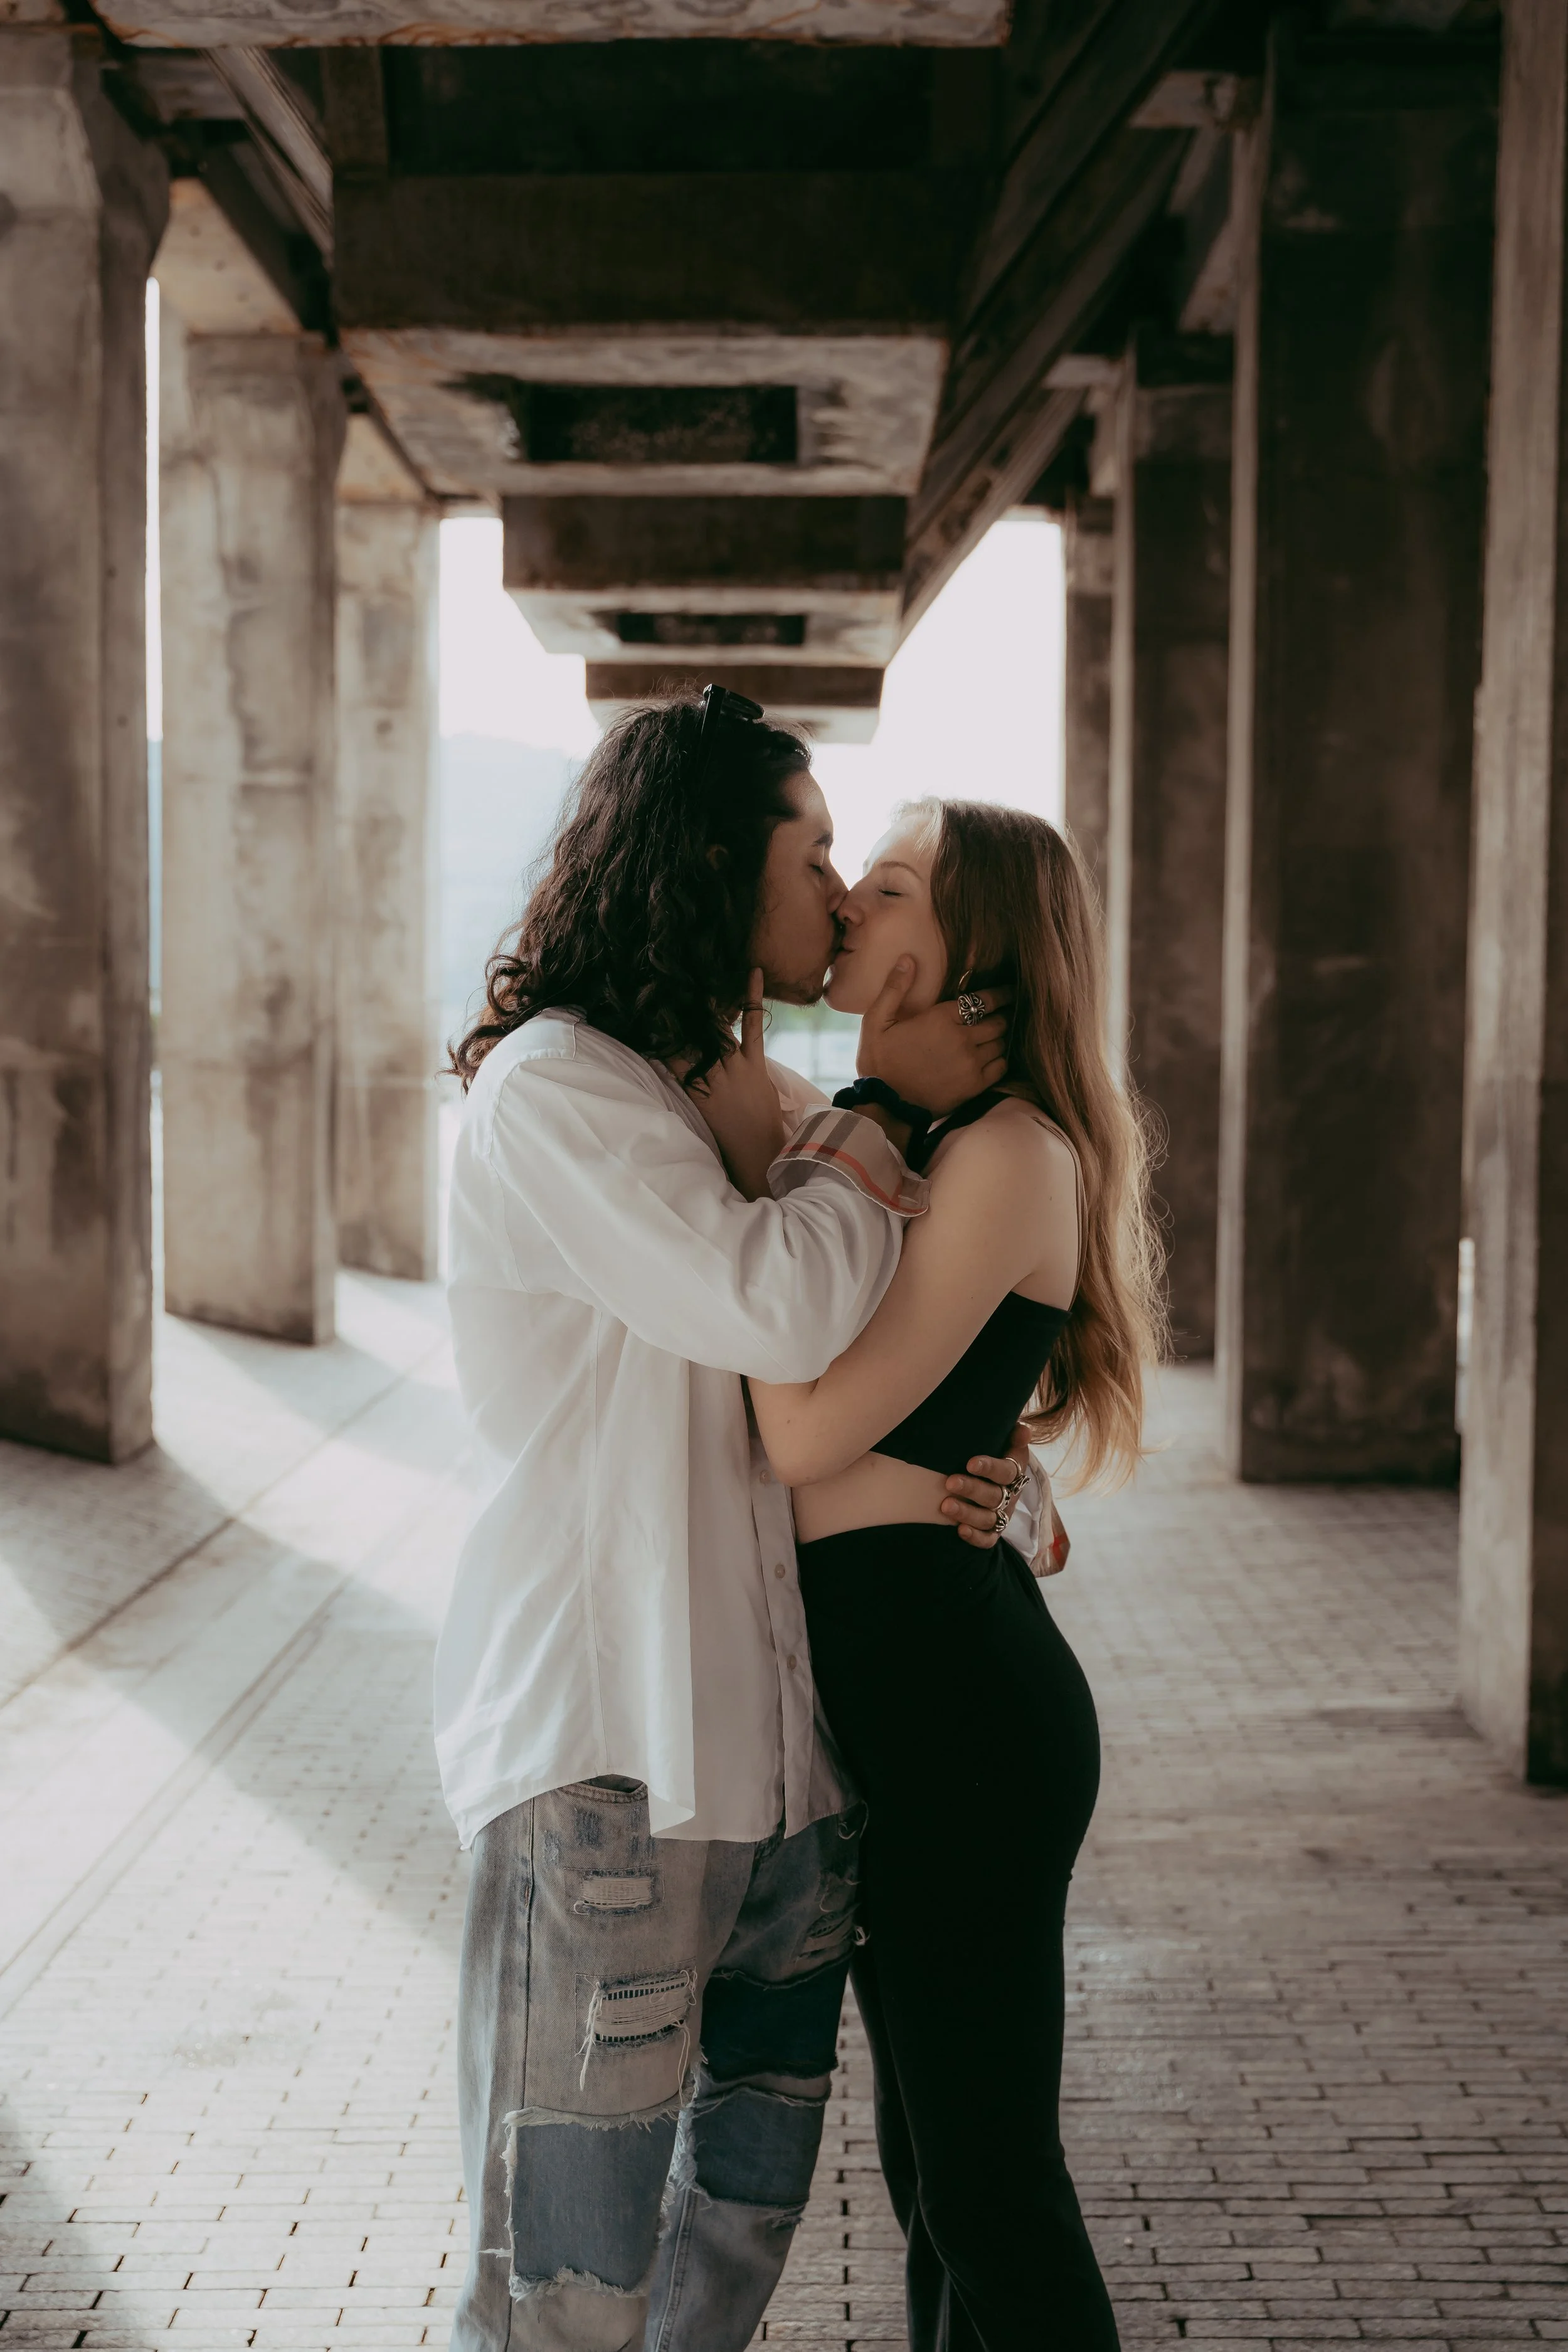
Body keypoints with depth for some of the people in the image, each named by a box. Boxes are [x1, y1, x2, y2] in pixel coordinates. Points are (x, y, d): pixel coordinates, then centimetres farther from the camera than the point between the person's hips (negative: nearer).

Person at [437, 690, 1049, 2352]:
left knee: (746, 2214, 16)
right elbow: (779, 1307, -21)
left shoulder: (749, 1095, 18)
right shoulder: (550, 1087, -10)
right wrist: (879, 1109, -4)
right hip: (606, 1753, -8)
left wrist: (960, 1475, -1)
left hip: (776, 1731, 8)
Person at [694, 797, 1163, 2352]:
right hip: (891, 1694, 10)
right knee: (930, 2170, 18)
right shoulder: (895, 1136, 14)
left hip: (955, 1699, -10)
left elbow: (808, 1432, -21)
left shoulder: (1008, 1151, -15)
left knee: (988, 2187, 0)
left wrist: (745, 1152, -16)